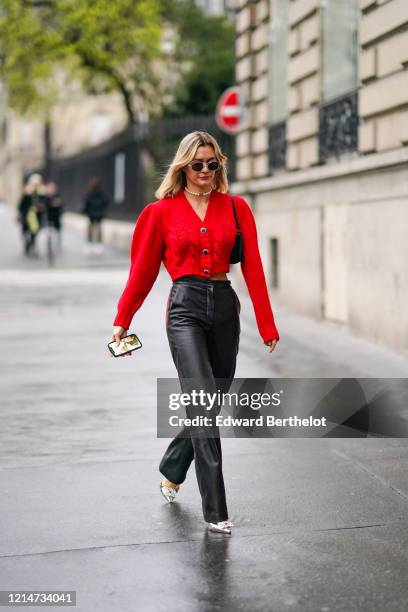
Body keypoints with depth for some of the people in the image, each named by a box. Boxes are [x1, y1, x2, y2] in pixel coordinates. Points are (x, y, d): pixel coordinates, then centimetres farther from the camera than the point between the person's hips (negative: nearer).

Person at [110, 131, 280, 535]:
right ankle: (215, 511, -9)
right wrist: (121, 321, 4)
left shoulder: (236, 208, 7)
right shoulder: (162, 211, 3)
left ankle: (171, 473, 38)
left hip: (225, 306, 3)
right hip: (185, 307, -3)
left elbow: (253, 268, 5)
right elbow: (142, 271, 7)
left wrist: (267, 324, 2)